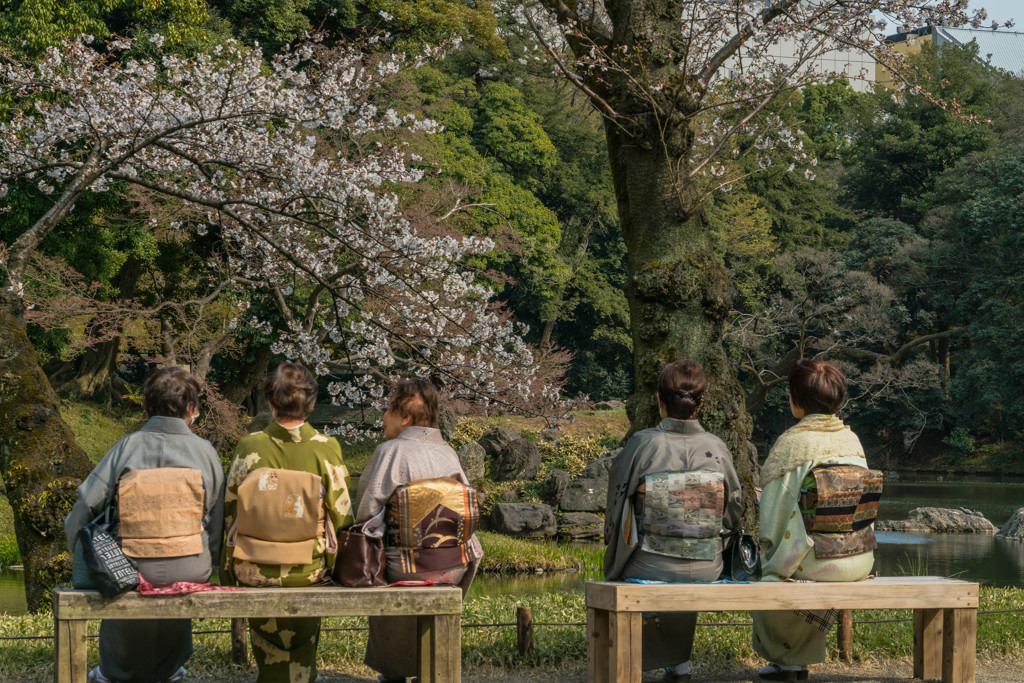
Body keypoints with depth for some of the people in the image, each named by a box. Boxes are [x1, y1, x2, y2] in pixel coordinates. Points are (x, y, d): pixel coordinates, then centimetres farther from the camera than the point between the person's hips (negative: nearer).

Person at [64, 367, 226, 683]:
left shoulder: (127, 447, -6)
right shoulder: (204, 451, -3)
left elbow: (86, 506, -7)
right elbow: (217, 519, 4)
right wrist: (209, 565, 20)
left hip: (132, 573, -1)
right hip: (189, 571, 1)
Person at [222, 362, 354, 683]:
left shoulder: (249, 447, -11)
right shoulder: (326, 449, -13)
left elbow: (229, 511, -3)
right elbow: (341, 515, -8)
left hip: (253, 569, 1)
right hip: (308, 572, 0)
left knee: (269, 657, 21)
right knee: (299, 657, 21)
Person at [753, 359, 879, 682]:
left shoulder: (791, 443, -13)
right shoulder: (851, 439, 3)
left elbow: (775, 509, -10)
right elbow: (862, 503, 10)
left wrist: (772, 553, 6)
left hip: (814, 561, -5)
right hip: (860, 561, 5)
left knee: (769, 579, 26)